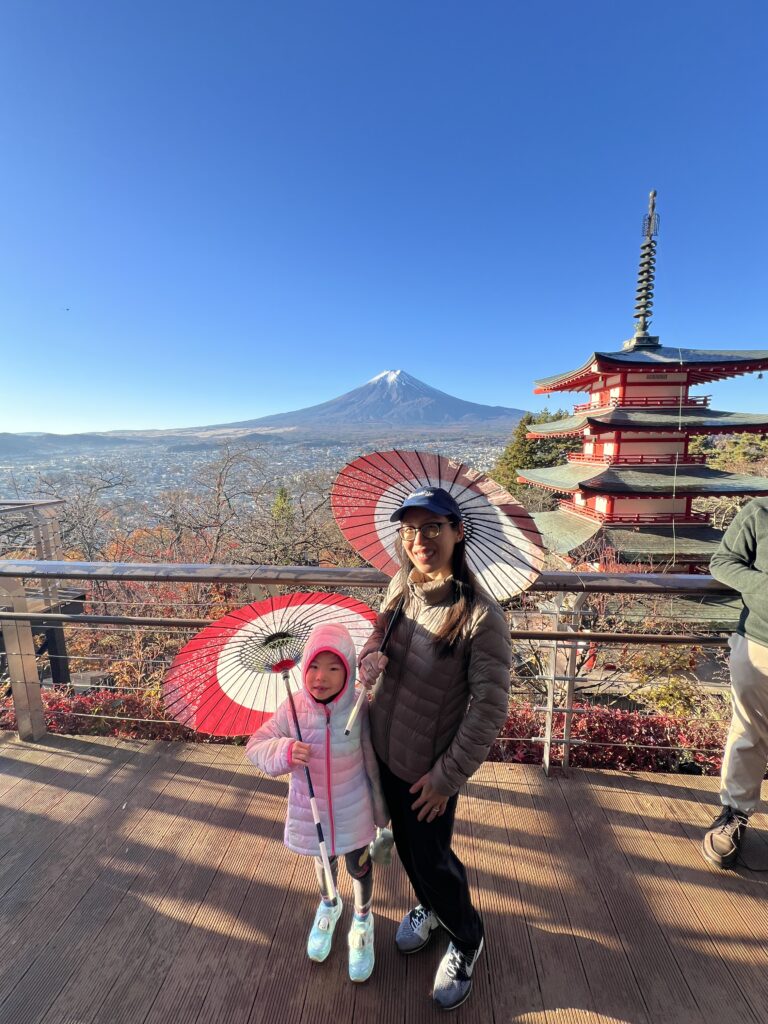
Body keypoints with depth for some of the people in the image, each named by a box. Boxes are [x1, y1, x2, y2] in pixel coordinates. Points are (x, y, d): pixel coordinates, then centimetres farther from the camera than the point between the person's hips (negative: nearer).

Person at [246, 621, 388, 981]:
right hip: (311, 812, 2)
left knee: (359, 868, 25)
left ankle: (363, 919, 58)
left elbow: (373, 765, -14)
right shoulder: (292, 709, -24)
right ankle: (328, 905, 66)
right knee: (323, 862, 31)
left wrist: (381, 813, -1)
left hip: (353, 814, -2)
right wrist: (283, 751, -35)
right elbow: (256, 746, -14)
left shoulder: (358, 711, -27)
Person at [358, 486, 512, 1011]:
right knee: (407, 845, 29)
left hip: (430, 767, -5)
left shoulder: (481, 616, -28)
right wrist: (369, 654, -15)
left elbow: (490, 709, -21)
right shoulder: (401, 586, -9)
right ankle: (429, 906, 62)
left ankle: (467, 941, 53)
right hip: (386, 751, 6)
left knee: (431, 857, 18)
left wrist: (447, 776, -14)